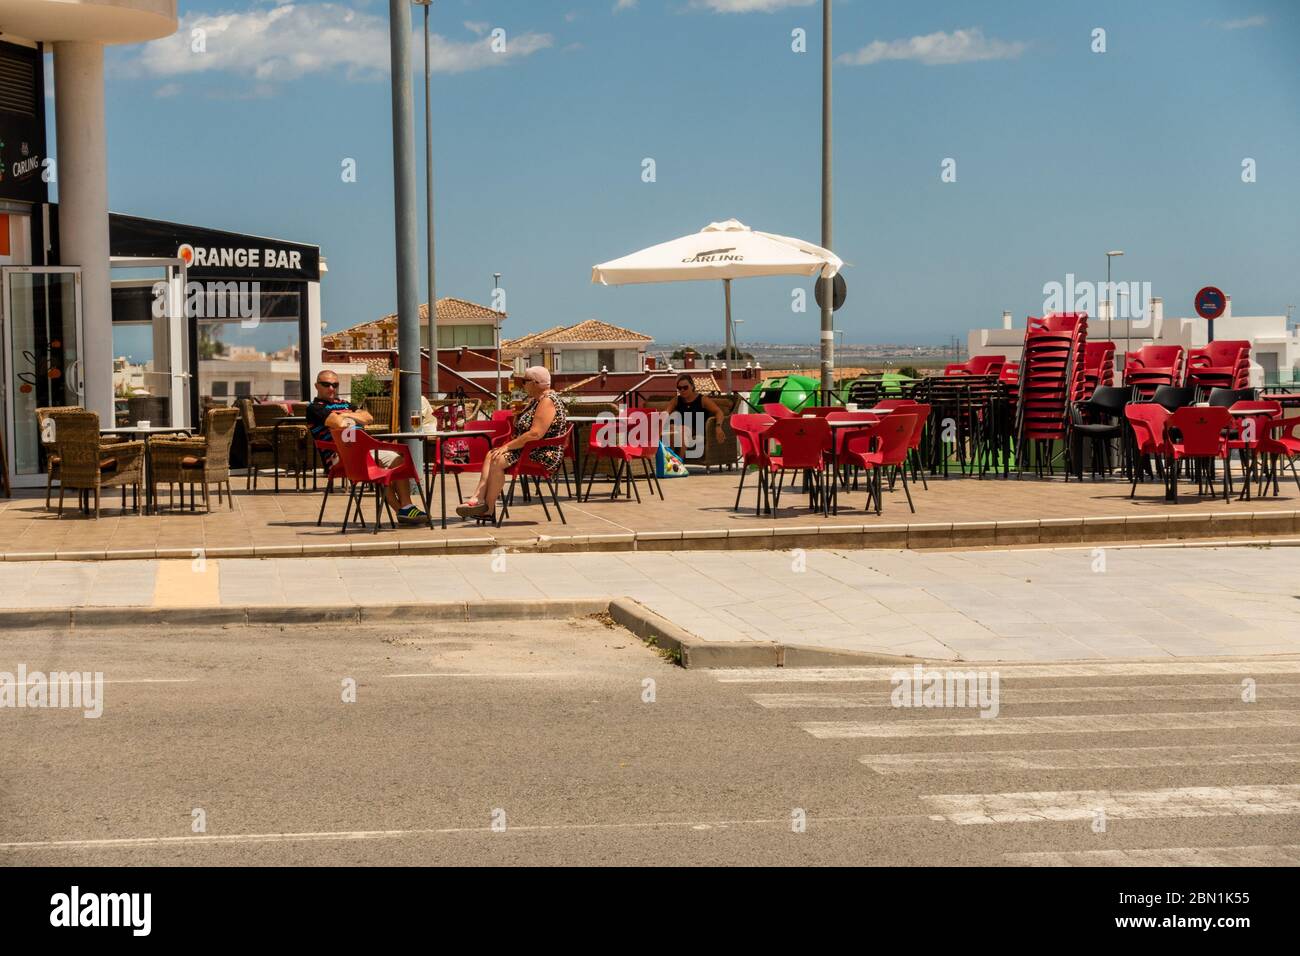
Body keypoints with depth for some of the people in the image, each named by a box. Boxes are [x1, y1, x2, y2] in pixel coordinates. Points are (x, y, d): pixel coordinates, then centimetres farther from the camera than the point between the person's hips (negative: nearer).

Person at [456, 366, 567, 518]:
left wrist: (507, 446, -21)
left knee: (498, 460, -21)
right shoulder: (535, 400, 17)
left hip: (544, 456, -11)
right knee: (491, 455, 2)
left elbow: (535, 434, -27)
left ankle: (488, 507, -13)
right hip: (531, 451, 11)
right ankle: (478, 497, -12)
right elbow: (517, 426, 24)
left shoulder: (547, 401, -17)